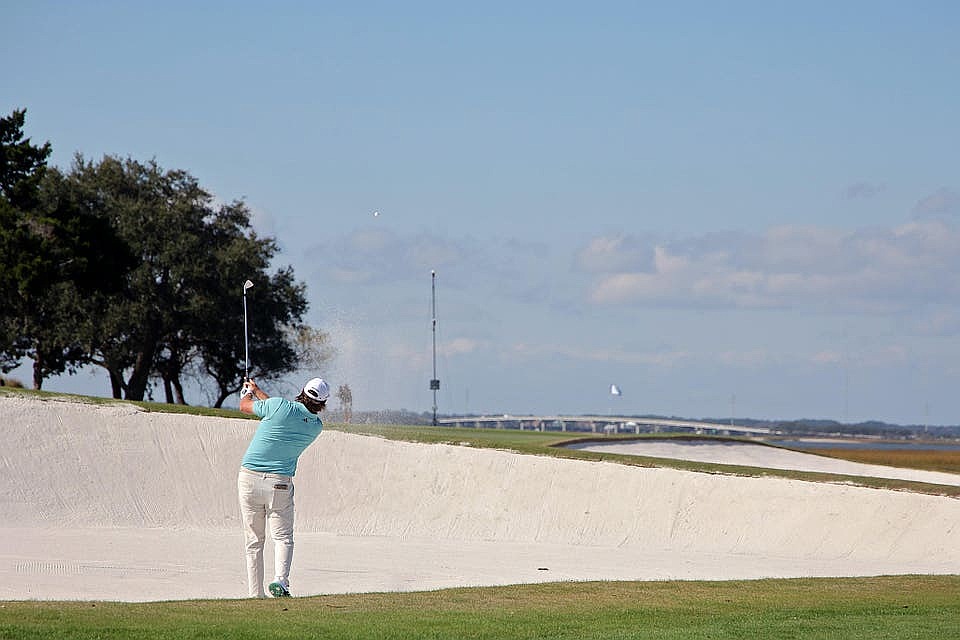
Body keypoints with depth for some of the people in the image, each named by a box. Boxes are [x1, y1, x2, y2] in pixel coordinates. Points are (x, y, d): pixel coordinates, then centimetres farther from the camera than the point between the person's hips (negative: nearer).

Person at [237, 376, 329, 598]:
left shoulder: (280, 406, -13)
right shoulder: (316, 426, 1)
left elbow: (245, 406, 5)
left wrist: (249, 392, 29)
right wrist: (258, 391, 30)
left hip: (249, 479, -1)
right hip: (280, 483, 1)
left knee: (254, 542, 8)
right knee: (283, 537, 8)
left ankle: (255, 593, 7)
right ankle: (281, 579, -18)